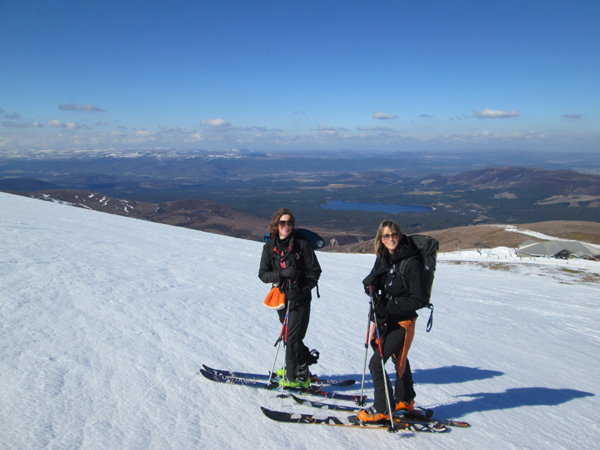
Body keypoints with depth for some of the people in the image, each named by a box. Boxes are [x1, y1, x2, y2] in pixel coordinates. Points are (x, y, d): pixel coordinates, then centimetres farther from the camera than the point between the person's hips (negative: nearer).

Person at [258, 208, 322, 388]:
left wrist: (303, 289, -18)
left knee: (292, 338, -7)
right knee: (289, 336, 14)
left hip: (300, 298, -4)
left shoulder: (301, 244, -7)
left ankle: (294, 377, 8)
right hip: (282, 298, 4)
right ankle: (306, 359, 37)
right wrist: (281, 274, -20)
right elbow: (263, 273, -1)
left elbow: (315, 270, -5)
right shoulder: (269, 247, 3)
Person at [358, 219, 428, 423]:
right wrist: (370, 284, -15)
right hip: (385, 319, 7)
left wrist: (390, 307, -25)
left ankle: (382, 410, 8)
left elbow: (420, 299, -19)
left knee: (376, 364, -10)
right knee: (399, 359, 25)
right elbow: (369, 282, 10)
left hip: (402, 322, -7)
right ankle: (405, 400, 45)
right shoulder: (383, 259, 2)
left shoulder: (411, 263, -18)